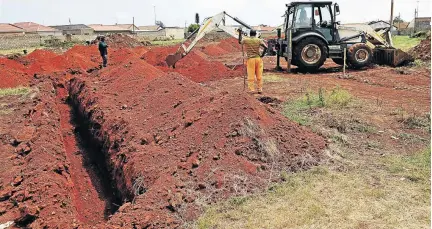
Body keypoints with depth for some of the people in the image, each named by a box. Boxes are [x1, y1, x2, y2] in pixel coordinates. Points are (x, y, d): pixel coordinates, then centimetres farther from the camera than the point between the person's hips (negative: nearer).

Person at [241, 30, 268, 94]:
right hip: (258, 58, 1)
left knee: (251, 75, 3)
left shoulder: (245, 40, 0)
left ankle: (252, 90, 1)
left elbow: (241, 42, 19)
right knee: (259, 75, 8)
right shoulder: (259, 40, 0)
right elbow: (266, 47, -8)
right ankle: (260, 89, 12)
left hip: (250, 59, -1)